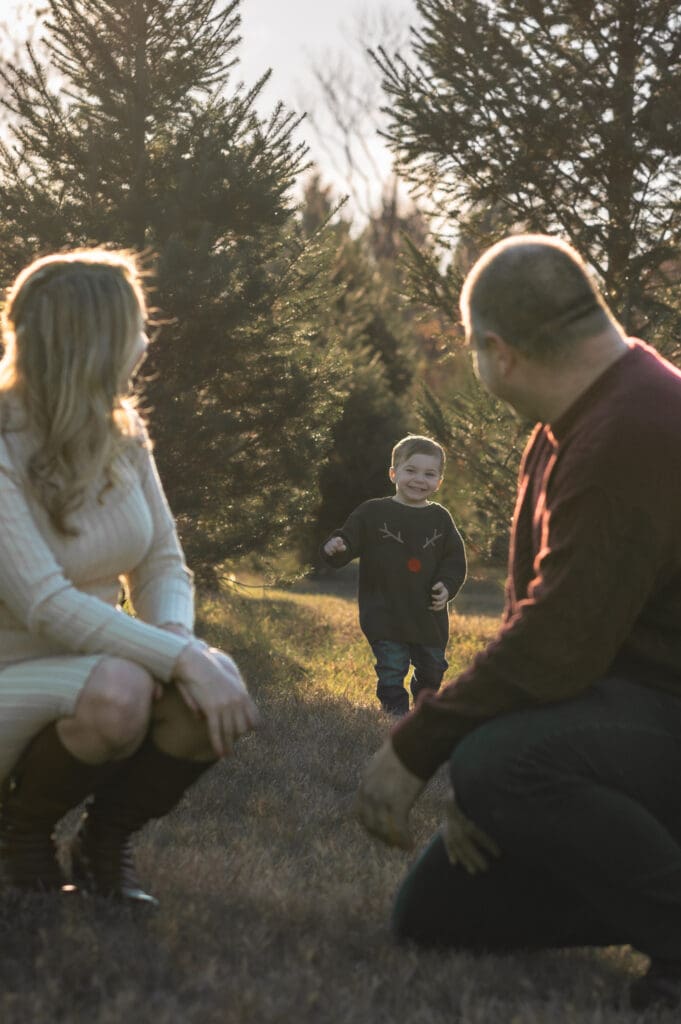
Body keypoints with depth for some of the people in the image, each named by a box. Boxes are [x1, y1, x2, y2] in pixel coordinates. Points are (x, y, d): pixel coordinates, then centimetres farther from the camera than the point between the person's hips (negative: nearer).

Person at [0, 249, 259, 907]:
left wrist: (177, 636, -19)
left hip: (89, 662, 6)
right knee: (116, 691, -37)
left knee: (218, 693, -23)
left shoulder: (121, 435, 2)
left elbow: (163, 564, 4)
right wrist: (180, 659, -34)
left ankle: (104, 843, 2)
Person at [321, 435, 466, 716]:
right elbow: (349, 541, -5)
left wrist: (447, 586, -10)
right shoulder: (372, 513, -4)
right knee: (391, 677, -4)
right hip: (385, 617, -3)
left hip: (429, 617, 4)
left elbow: (455, 559, 7)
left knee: (431, 673, 18)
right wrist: (334, 548, -28)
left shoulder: (440, 519, 4)